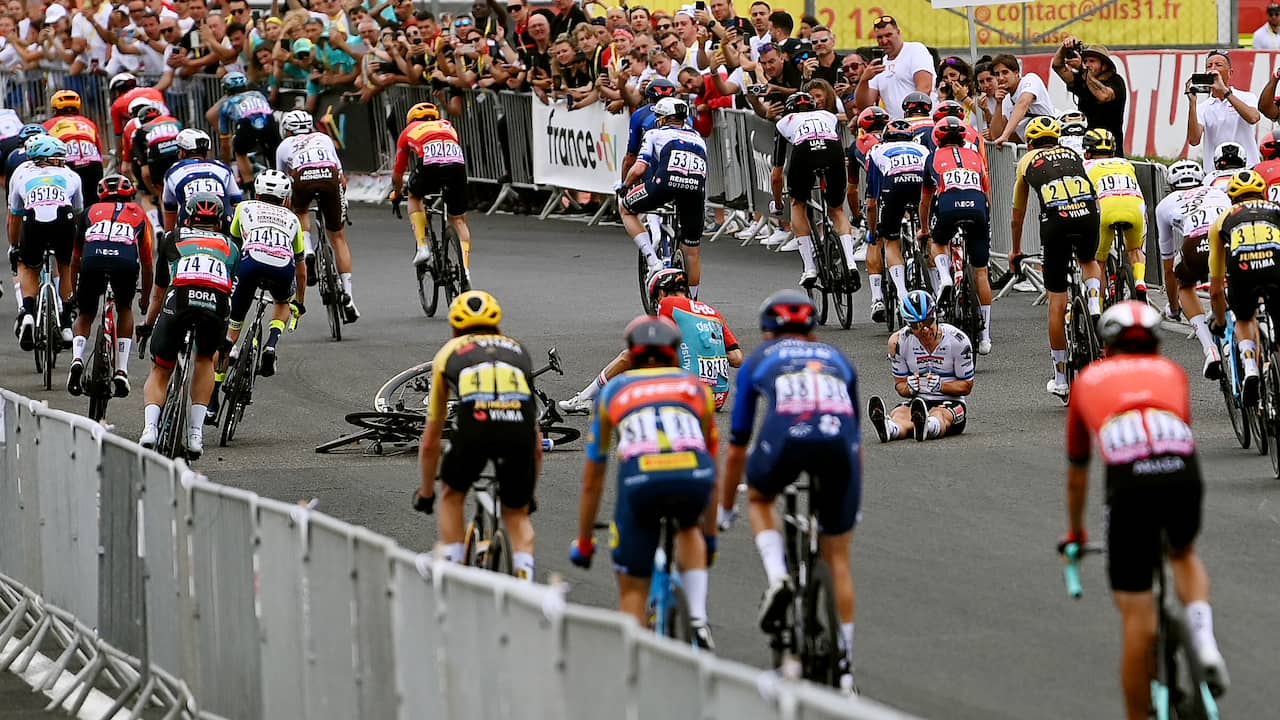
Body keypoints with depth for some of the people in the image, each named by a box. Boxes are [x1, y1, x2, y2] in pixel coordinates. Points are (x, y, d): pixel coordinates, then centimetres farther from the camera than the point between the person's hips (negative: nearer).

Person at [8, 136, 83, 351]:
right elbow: (79, 214, 44)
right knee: (66, 267, 28)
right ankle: (66, 323, 24)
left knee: (28, 267, 26)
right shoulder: (70, 176, 31)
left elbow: (14, 218, 39)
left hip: (33, 223, 0)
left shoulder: (21, 174, 31)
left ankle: (28, 313, 2)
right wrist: (79, 249, 59)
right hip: (64, 221, 0)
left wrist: (13, 249, 52)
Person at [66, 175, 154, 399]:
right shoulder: (139, 214, 33)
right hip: (125, 262, 0)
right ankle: (121, 371, 17)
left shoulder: (91, 212, 34)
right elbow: (147, 264, 37)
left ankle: (77, 358, -3)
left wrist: (73, 294, 54)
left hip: (92, 261, 0)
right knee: (125, 309, 28)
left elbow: (76, 259, 41)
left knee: (85, 314, 24)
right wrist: (145, 300, 51)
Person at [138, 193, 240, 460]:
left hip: (179, 299, -1)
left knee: (160, 371, 16)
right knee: (205, 359, 28)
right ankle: (196, 432, 16)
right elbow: (236, 293, 39)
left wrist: (147, 326, 56)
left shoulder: (173, 239, 33)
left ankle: (150, 427, -8)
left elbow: (158, 293, 40)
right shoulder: (230, 246, 34)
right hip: (217, 304, 1)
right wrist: (230, 339, 51)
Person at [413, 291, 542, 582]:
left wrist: (426, 492, 51)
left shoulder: (449, 352, 32)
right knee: (517, 514, 21)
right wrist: (530, 491, 53)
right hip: (519, 425, 1)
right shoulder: (518, 350, 35)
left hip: (475, 425, -1)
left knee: (452, 494, 28)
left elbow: (430, 442, 38)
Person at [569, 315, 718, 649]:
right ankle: (698, 617, 16)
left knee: (632, 590, 14)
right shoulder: (695, 386, 32)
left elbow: (592, 481, 37)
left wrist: (582, 543, 48)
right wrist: (710, 536, 53)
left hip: (640, 478, -1)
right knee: (689, 530, 35)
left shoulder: (613, 390, 31)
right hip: (693, 474, 1)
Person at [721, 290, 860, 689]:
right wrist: (854, 502, 55)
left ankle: (778, 578, 7)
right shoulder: (836, 357, 36)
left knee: (760, 499, 32)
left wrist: (724, 510, 47)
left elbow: (737, 446, 35)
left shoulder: (759, 359, 31)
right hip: (839, 443, 2)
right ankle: (845, 664, 16)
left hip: (786, 437, -2)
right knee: (837, 559, 16)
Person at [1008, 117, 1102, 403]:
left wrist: (1016, 251, 53)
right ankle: (1095, 310, 8)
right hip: (1088, 213, 2)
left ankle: (1061, 380, 15)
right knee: (1090, 262, 37)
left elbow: (1017, 217, 37)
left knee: (1057, 302, 8)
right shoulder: (1073, 155, 31)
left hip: (1055, 220, -2)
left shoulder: (1027, 161, 27)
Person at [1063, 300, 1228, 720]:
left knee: (1138, 624, 7)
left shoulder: (1089, 380, 29)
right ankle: (1204, 641, 8)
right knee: (1184, 555, 33)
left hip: (1130, 485, -2)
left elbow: (1076, 472, 39)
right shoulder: (1171, 372, 31)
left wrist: (1074, 534, 54)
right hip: (1184, 477, 2)